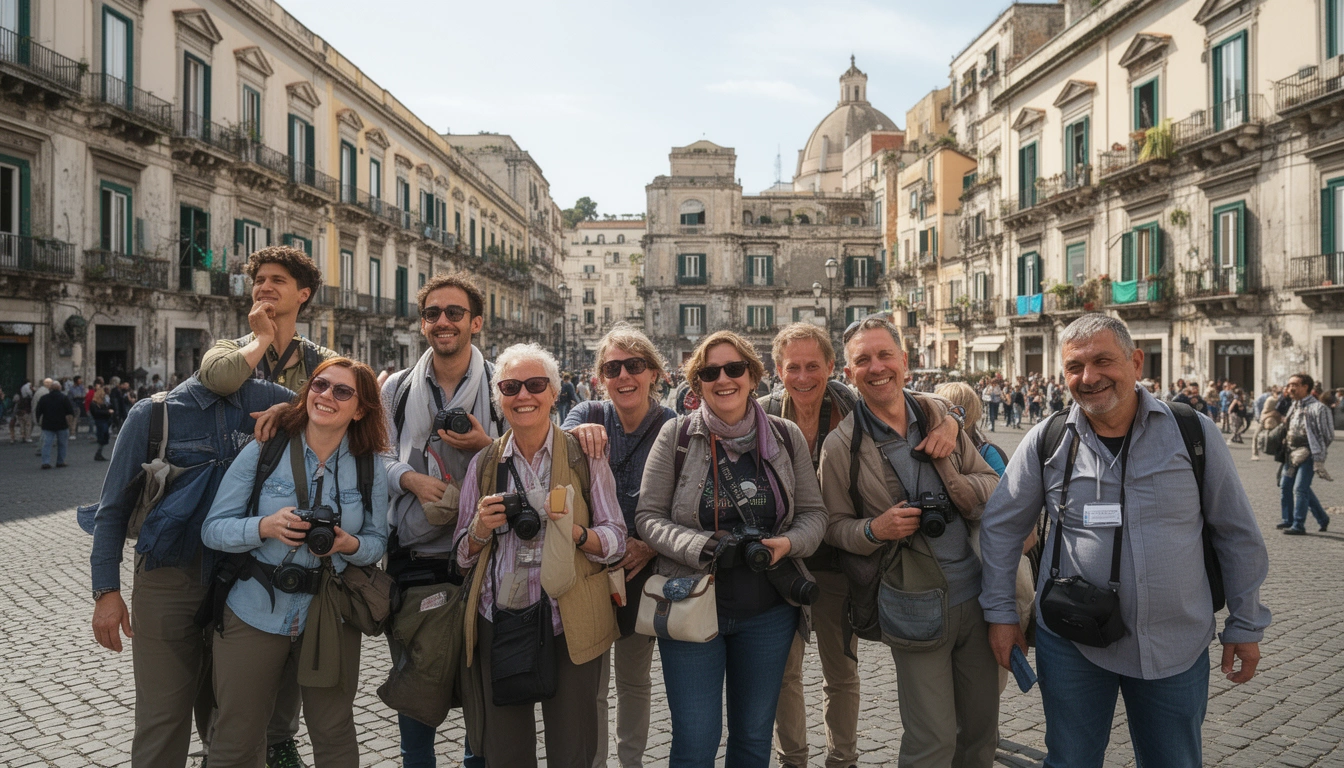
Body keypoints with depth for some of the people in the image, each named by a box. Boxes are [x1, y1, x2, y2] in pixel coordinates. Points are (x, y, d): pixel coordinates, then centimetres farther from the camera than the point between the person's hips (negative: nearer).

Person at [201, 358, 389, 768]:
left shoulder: (370, 466, -3)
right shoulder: (263, 451, -7)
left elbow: (377, 542, 3)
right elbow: (212, 529, -6)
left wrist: (349, 545, -19)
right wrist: (266, 527, -24)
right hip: (254, 615, -1)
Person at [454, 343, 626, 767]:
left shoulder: (585, 456, -1)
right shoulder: (483, 464, 7)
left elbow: (617, 541, 0)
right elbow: (463, 554, 12)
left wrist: (575, 532, -20)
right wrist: (480, 529, -9)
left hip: (570, 623, -2)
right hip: (498, 622, 2)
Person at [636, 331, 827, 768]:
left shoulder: (787, 437, 0)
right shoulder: (677, 435, -6)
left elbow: (813, 514, 5)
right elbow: (648, 517, -6)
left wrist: (787, 544, -17)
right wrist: (702, 547, -22)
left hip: (768, 612, 2)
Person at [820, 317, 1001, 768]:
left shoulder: (938, 417, 3)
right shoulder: (840, 447, -7)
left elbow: (992, 484, 8)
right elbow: (835, 527, 0)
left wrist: (957, 486, -14)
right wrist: (874, 530, -20)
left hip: (976, 593, 4)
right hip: (917, 608, -4)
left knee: (982, 723, 18)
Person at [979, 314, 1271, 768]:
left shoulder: (1194, 433, -5)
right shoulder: (1046, 442, -5)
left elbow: (1237, 534, 3)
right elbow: (1002, 526, 3)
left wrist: (1245, 625, 6)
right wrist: (1000, 611, 1)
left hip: (1176, 647, 1)